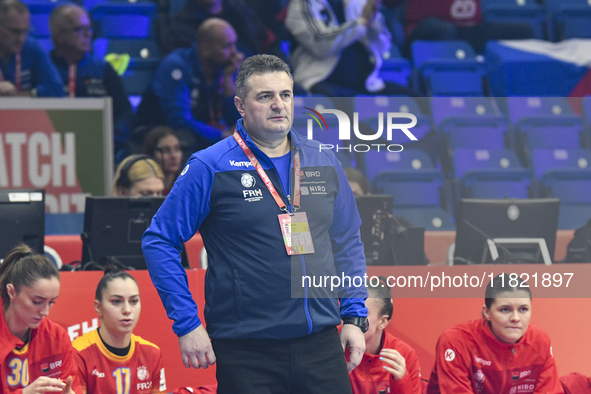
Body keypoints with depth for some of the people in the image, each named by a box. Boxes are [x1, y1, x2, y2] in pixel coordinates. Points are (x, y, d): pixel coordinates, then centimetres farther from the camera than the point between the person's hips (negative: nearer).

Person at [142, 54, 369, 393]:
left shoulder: (324, 163, 10)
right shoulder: (209, 168, -5)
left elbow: (347, 243, 19)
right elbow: (159, 241, -4)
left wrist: (355, 316, 10)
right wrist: (187, 325, -8)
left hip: (321, 344, 4)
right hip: (245, 351, -4)